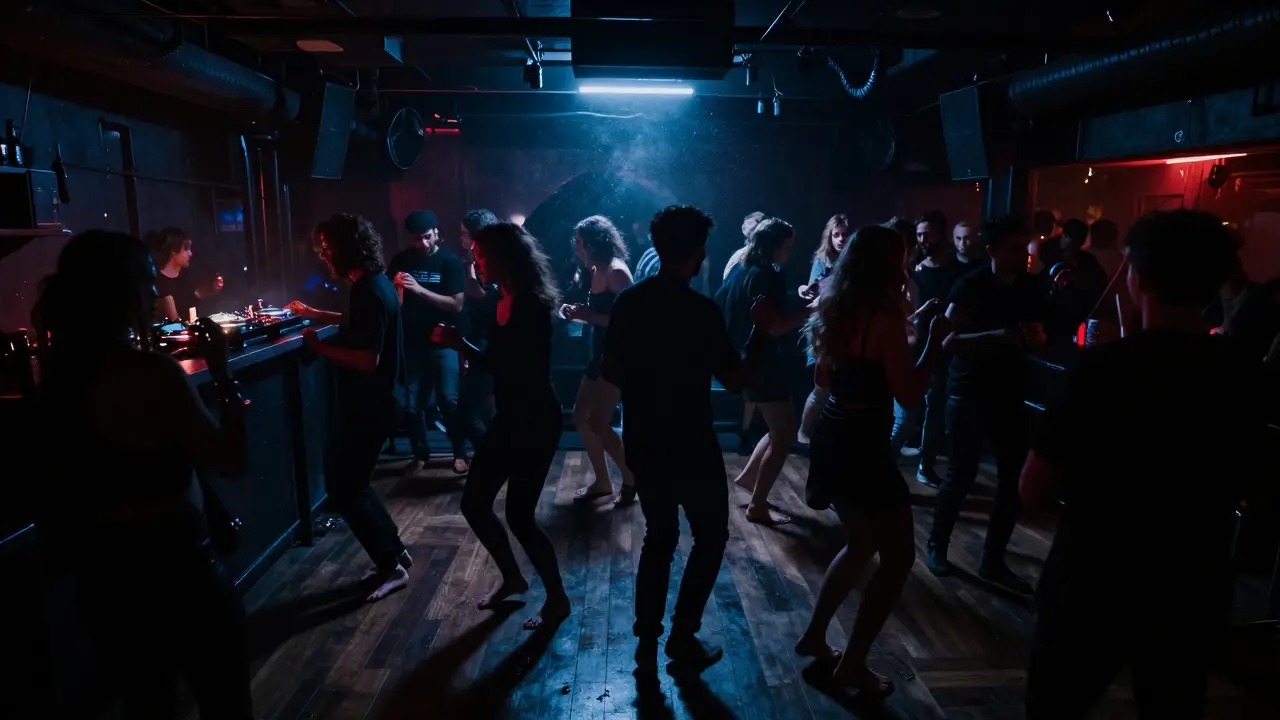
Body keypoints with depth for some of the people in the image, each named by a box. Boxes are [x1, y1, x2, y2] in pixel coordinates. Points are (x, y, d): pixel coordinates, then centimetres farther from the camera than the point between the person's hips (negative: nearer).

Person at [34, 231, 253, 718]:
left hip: (100, 573, 8)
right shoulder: (151, 374, -23)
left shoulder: (60, 375, -1)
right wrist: (222, 373, -12)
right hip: (171, 571, -7)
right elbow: (232, 460, -18)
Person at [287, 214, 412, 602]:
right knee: (352, 484, 19)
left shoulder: (370, 293, -23)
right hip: (369, 402, 10)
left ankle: (391, 566, 12)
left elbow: (367, 360, -29)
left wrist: (319, 346, -18)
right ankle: (396, 553, 28)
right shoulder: (373, 285, 9)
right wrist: (313, 314, 31)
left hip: (369, 406, -10)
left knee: (343, 489, 1)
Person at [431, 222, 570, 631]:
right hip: (509, 417, 9)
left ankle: (557, 598, 20)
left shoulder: (532, 306, -19)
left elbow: (513, 369, -24)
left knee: (519, 515, -3)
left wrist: (461, 346, -22)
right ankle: (512, 578, 34)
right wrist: (460, 345, -6)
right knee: (474, 504, 12)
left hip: (536, 421, -9)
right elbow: (499, 361, 7)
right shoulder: (500, 301, 6)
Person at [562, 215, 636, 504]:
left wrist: (587, 316, -21)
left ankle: (630, 478, 12)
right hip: (601, 355, 10)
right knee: (581, 417, 11)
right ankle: (602, 482, 22)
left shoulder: (616, 271, -16)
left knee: (598, 423, -8)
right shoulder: (596, 271, 11)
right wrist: (578, 314, 2)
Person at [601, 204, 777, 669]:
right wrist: (760, 332, -3)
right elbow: (735, 380, -14)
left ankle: (647, 640, 23)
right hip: (691, 447, -5)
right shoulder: (701, 309, -17)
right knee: (710, 537, 14)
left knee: (659, 536, 20)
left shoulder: (628, 303, 0)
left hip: (643, 444, 6)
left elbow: (609, 372, 7)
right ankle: (683, 638, 16)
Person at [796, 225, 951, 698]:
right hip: (863, 446, -9)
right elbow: (909, 394, -17)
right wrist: (934, 340, -6)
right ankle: (853, 663, 13)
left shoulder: (836, 309, 8)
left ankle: (814, 636, 30)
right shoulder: (884, 316, -17)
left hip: (833, 437, 9)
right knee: (898, 558, 6)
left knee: (861, 543, 24)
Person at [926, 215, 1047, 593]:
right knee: (962, 474, 1)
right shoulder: (970, 286, -11)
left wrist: (1035, 336, -9)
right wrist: (996, 335, -31)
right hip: (970, 392, -5)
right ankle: (937, 546, 21)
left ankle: (993, 561, 18)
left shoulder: (1032, 289, 4)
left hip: (1011, 394, 5)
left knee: (1014, 478, 4)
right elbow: (949, 341, -20)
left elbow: (1040, 337, 14)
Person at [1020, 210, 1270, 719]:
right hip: (1194, 596, 5)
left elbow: (1033, 493, -16)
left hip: (1092, 589, -4)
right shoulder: (1248, 376, -6)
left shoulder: (1103, 367, -21)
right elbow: (1258, 487, 11)